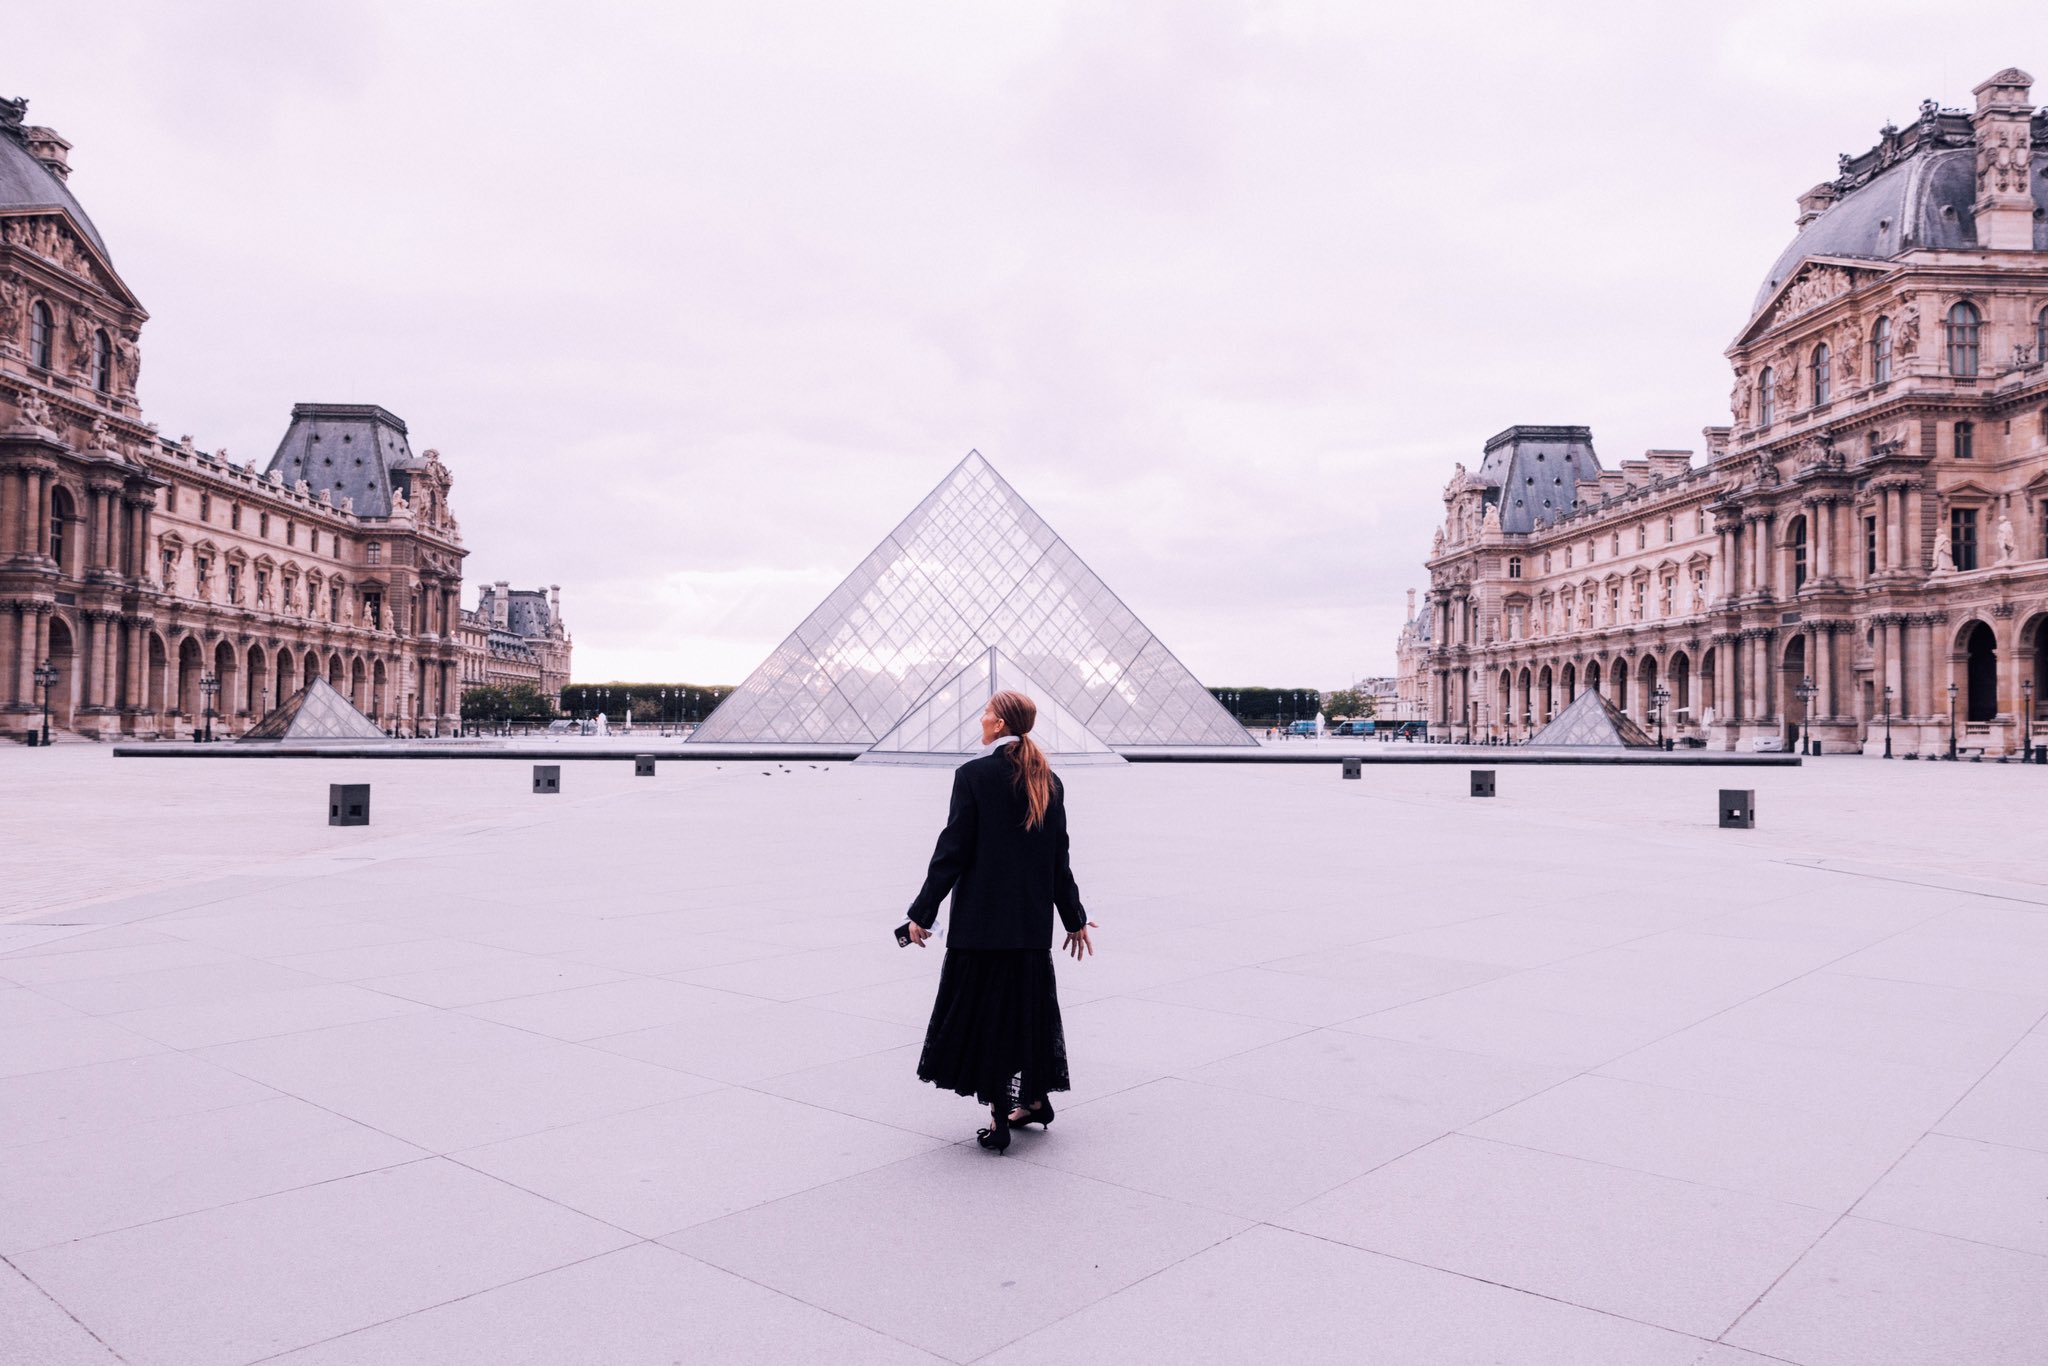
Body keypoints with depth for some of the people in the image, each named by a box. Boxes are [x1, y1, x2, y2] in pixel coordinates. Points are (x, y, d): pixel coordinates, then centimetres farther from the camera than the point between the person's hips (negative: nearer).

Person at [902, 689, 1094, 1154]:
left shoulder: (973, 775, -11)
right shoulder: (1048, 781, 4)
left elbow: (953, 850, -12)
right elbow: (1058, 858, 8)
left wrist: (922, 912, -6)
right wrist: (1073, 917, 17)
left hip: (982, 917, -5)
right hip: (1033, 919, 5)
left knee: (986, 1009, 3)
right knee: (1028, 1004, 18)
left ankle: (999, 1120, 6)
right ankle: (1035, 1098, 29)